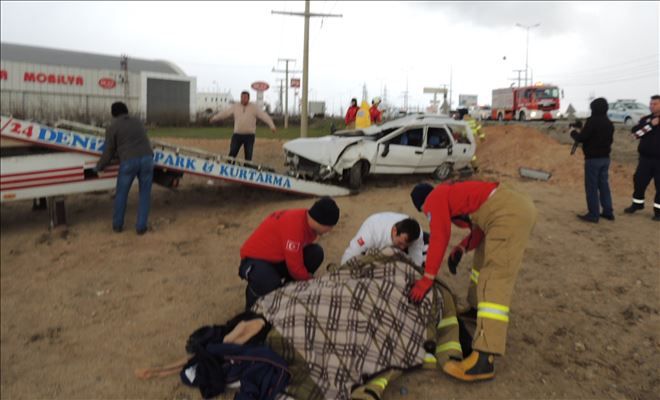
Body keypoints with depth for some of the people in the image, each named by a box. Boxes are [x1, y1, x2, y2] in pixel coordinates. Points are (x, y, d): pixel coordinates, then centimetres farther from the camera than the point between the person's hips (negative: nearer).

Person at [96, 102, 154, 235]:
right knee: (145, 194, 12)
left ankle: (117, 224, 26)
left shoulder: (112, 127, 9)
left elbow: (109, 151, 9)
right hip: (147, 158, 3)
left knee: (121, 194, 15)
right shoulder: (138, 122, 22)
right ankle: (141, 227, 12)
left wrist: (99, 166, 24)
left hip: (129, 161, -3)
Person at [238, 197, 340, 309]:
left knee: (316, 253, -10)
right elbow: (295, 267, -27)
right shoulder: (294, 226, -32)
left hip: (280, 257, 8)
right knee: (270, 284, -39)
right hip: (256, 260, -8)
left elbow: (298, 255, 10)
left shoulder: (309, 222, -4)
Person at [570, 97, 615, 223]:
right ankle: (608, 212, 17)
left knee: (591, 186, -2)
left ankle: (593, 214, 0)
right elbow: (609, 139, 19)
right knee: (604, 184, 14)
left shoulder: (592, 121, -14)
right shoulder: (609, 123, 10)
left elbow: (581, 138, -17)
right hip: (605, 158, 8)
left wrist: (573, 132, 4)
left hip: (593, 158, -7)